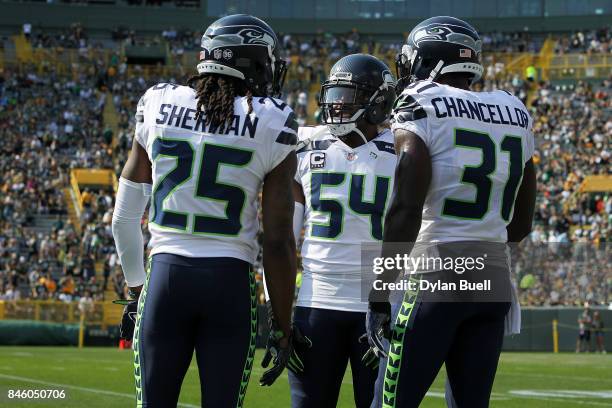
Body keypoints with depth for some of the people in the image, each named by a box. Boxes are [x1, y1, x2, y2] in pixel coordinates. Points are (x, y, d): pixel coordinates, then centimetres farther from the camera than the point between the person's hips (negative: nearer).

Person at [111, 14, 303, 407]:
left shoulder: (158, 106, 5)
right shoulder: (272, 126, -3)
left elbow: (124, 217, 10)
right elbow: (278, 242, -4)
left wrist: (136, 288, 23)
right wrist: (283, 328, 4)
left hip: (165, 275, 2)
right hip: (231, 283, -2)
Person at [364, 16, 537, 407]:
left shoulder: (421, 106, -6)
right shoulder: (515, 115, 14)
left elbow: (406, 210, -15)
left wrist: (380, 296, -14)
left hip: (434, 276, -6)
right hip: (494, 277, 6)